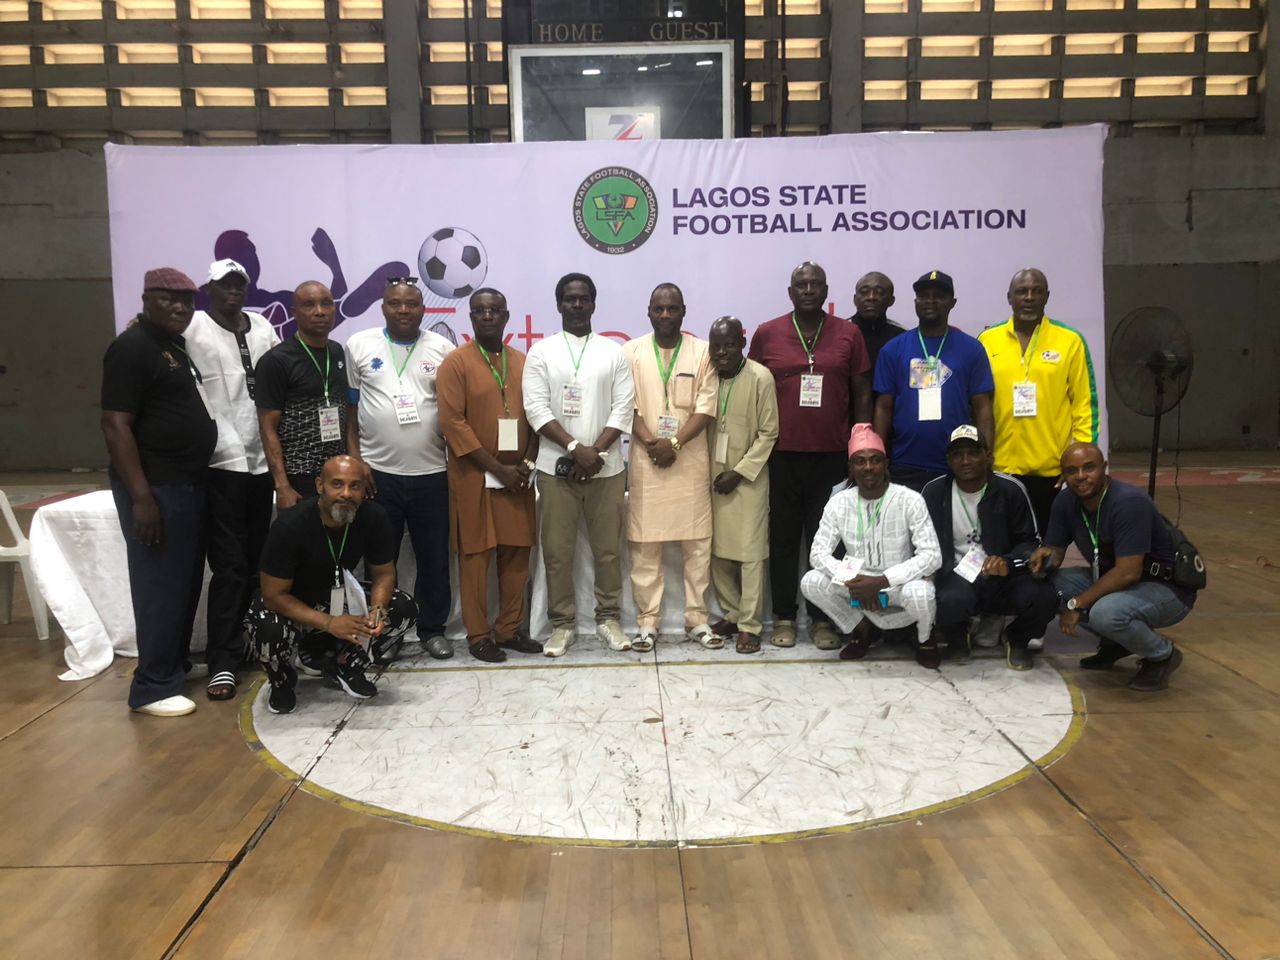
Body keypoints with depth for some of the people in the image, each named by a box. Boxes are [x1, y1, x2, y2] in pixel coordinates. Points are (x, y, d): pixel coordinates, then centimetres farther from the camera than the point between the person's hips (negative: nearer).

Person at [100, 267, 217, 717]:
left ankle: (175, 664, 27)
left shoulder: (177, 346, 15)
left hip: (187, 483, 9)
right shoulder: (133, 347, -12)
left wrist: (191, 483, 18)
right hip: (156, 487, -9)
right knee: (161, 586, -5)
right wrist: (141, 496, -23)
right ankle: (153, 687, 4)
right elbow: (115, 425, -18)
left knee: (186, 582, 15)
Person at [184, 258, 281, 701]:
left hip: (261, 461, 5)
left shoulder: (262, 327, 12)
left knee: (255, 562, 13)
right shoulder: (193, 329, -5)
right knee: (229, 566, -5)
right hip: (219, 464, -5)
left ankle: (247, 639, 28)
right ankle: (222, 662, 2)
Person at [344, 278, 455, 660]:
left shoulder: (443, 349, 3)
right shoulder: (358, 345, 2)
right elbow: (348, 407, 4)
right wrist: (354, 460, -3)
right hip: (377, 473, -1)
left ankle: (433, 628, 23)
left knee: (434, 557, 9)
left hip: (431, 473, 1)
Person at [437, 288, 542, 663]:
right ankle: (478, 635, 11)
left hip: (518, 476, 5)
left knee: (516, 553, 8)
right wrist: (497, 469, -14)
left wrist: (527, 464, -4)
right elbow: (452, 423, -11)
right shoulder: (455, 362, -5)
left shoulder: (522, 362, 11)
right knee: (475, 555, 1)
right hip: (474, 477, -4)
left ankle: (510, 629, 19)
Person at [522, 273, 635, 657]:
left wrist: (595, 452, -11)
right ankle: (562, 623, 14)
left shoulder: (613, 352, 7)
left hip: (606, 468, 1)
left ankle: (609, 618, 19)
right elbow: (536, 408, -5)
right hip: (556, 467, -1)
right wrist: (576, 448, -15)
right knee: (557, 550, 3)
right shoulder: (541, 351, 4)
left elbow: (623, 408, 0)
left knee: (608, 548, 6)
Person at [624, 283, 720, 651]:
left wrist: (675, 443, -15)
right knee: (645, 545, 2)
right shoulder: (632, 351, 5)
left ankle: (697, 620, 14)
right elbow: (628, 406, -1)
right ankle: (647, 622, 11)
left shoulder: (702, 351, 4)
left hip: (690, 461, 0)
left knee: (697, 543, 4)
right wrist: (651, 444, -14)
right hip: (646, 461, 0)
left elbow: (706, 408, -3)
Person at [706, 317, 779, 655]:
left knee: (750, 552, -3)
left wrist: (739, 472, -12)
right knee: (718, 551, 9)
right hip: (713, 476, 5)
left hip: (748, 478, -4)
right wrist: (709, 471, 2)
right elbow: (704, 425, 10)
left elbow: (769, 433, -9)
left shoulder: (761, 377, -10)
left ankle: (749, 625, 3)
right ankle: (731, 614, 23)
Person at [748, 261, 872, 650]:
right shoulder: (766, 334, 4)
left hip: (832, 456, 0)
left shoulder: (849, 335, 5)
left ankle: (823, 618, 15)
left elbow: (862, 396, 7)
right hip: (781, 455, 0)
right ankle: (784, 617, 16)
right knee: (783, 537, 6)